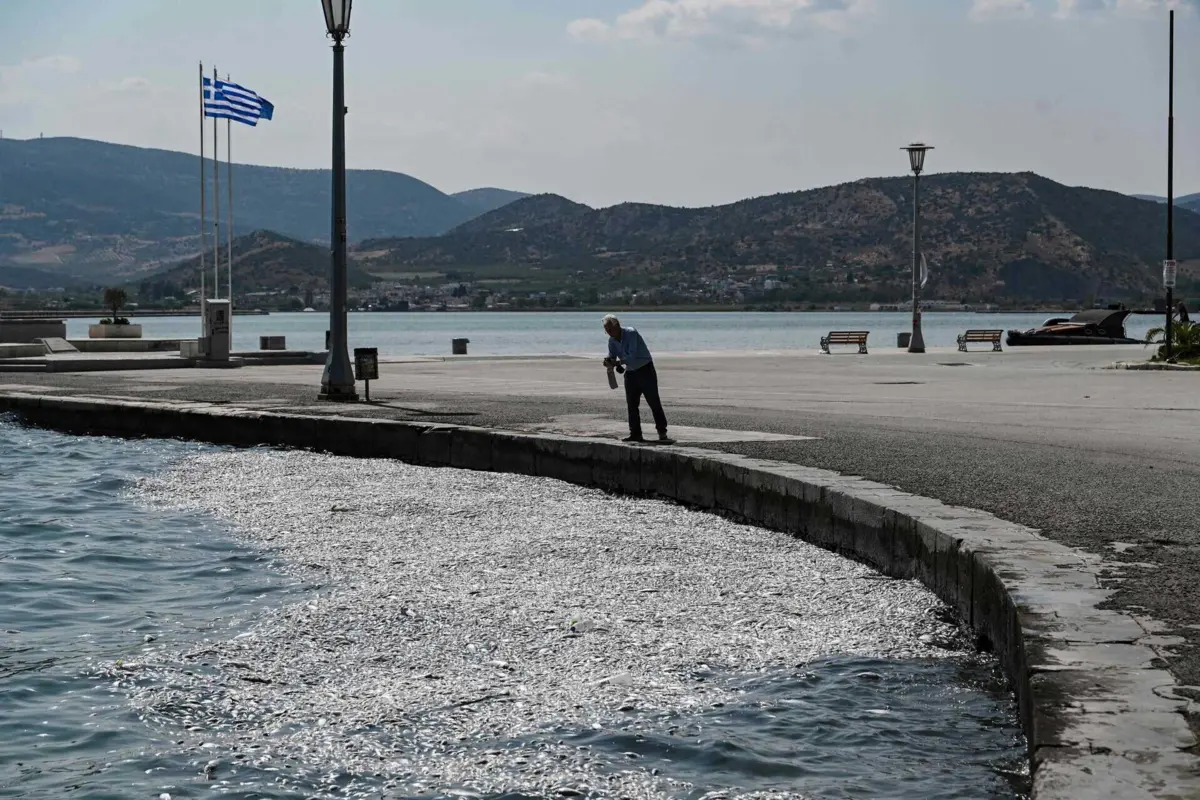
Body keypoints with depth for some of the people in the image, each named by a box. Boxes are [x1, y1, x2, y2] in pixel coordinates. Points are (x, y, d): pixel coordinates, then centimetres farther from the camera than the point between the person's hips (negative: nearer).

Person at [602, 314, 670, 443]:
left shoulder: (631, 333, -20)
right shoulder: (612, 340, 1)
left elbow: (632, 355, -28)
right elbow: (612, 357, 3)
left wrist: (617, 362, -38)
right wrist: (608, 362, -21)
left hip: (645, 370, -7)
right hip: (630, 373, 7)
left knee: (654, 402, -5)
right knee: (631, 404, 3)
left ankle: (662, 432, -1)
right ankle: (635, 433, 8)